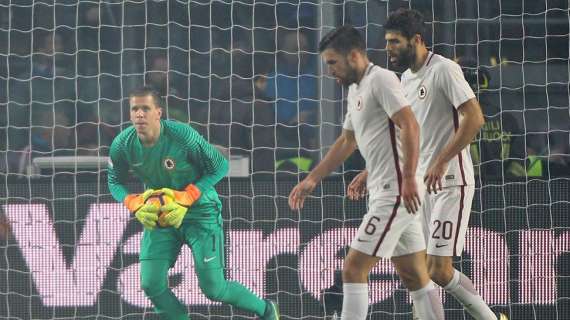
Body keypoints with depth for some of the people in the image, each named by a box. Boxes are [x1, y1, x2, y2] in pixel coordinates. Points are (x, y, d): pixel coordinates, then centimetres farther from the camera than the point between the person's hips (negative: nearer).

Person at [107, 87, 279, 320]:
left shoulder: (182, 136, -25)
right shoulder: (122, 146, -13)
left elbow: (220, 166, -13)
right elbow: (115, 182, 5)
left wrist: (185, 198, -22)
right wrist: (135, 204, -16)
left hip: (199, 211, -4)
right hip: (158, 215, 4)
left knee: (213, 289, -5)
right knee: (151, 285, -10)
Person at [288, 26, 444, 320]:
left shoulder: (381, 79, -11)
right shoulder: (355, 89, 19)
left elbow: (409, 125, -22)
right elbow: (347, 141, 31)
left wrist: (408, 179, -30)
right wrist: (312, 179, 29)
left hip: (396, 192, -10)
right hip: (385, 192, 10)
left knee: (354, 270, -11)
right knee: (415, 276, 10)